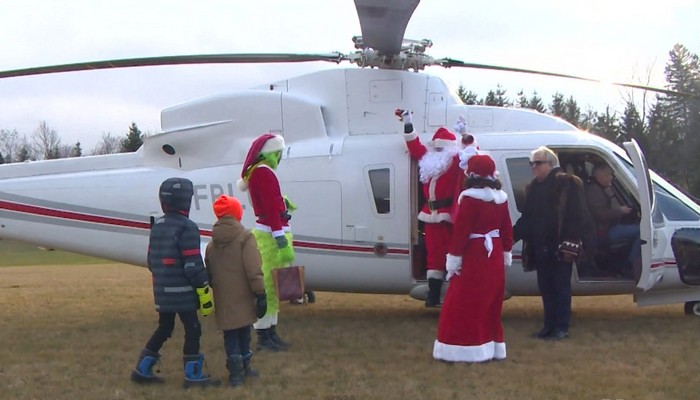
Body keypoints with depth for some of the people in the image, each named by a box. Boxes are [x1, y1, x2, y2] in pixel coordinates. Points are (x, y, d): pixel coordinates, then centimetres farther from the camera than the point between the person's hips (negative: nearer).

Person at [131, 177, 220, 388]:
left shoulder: (157, 225, 10)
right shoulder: (186, 227, -15)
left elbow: (152, 261, 17)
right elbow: (193, 265, -18)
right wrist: (204, 290, -12)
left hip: (162, 291, 8)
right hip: (182, 292, -8)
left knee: (164, 329, 19)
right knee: (192, 330, 3)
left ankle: (142, 370, 21)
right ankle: (193, 375, 7)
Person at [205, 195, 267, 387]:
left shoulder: (212, 243, 10)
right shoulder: (245, 237, -9)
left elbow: (209, 273, 15)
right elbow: (254, 270, -15)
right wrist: (260, 294, -12)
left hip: (223, 301, 3)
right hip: (242, 299, -3)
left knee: (230, 335, 8)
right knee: (244, 333, 13)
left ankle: (236, 371, 2)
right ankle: (244, 367, 25)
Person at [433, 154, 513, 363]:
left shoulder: (470, 198, -15)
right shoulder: (501, 198, 7)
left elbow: (460, 231, -16)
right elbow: (507, 229, 12)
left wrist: (454, 259, -13)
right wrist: (506, 253, 20)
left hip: (474, 256, -8)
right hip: (494, 255, 8)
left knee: (464, 304, -2)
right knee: (491, 304, 15)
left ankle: (467, 349, -3)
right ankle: (493, 347, 19)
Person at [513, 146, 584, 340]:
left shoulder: (567, 184, -7)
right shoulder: (533, 188, 16)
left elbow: (575, 216, -13)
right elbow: (527, 217, 20)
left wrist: (569, 243, -19)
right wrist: (512, 235, 9)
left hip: (558, 247, -7)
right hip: (540, 247, 7)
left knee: (560, 287, 0)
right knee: (545, 287, 10)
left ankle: (562, 327, 5)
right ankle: (549, 325, 18)